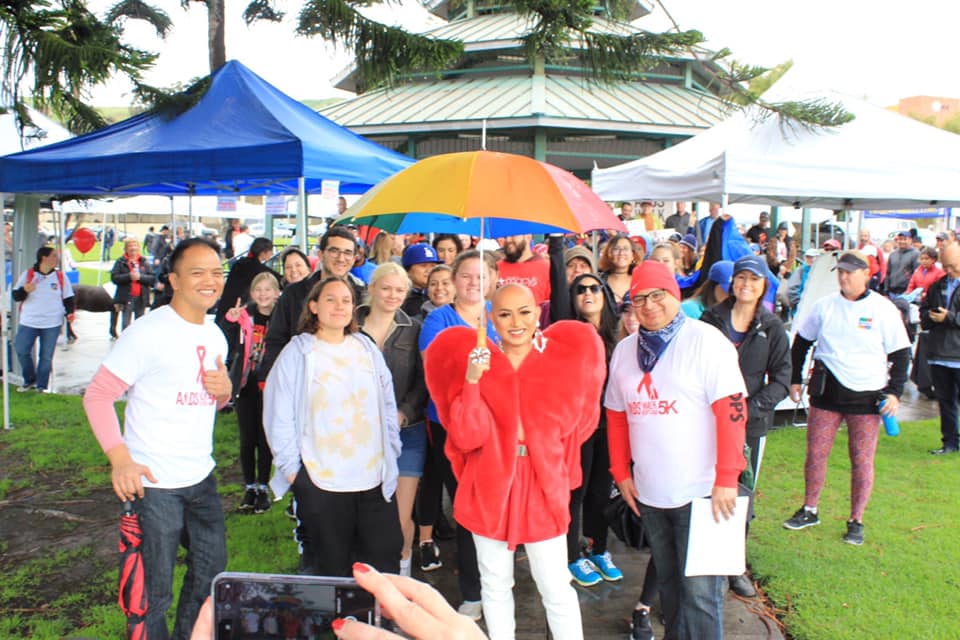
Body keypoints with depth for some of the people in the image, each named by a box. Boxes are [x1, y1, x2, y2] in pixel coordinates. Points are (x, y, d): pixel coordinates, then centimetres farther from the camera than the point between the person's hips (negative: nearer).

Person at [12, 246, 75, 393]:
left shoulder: (60, 276, 2)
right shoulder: (28, 274, -1)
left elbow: (68, 298, 7)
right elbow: (16, 296, 0)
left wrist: (69, 312, -9)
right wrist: (25, 290, -21)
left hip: (52, 324, 0)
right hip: (28, 322, 0)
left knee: (46, 356, 3)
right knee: (21, 350, -1)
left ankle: (42, 385, 16)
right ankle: (29, 380, 21)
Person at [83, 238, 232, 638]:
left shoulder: (215, 336, 8)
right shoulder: (148, 333, -14)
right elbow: (97, 395, -13)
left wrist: (225, 391, -5)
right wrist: (120, 459, -24)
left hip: (202, 478, 7)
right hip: (153, 483, -7)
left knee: (211, 571, 19)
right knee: (154, 590, 4)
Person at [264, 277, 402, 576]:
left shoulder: (367, 349, 9)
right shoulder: (297, 353, -3)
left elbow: (388, 405, 15)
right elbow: (278, 415, -4)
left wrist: (391, 451, 10)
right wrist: (291, 467, -5)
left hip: (374, 479, 3)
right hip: (320, 482, -3)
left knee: (385, 558, 8)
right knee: (333, 567, 9)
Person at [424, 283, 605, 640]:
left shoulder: (563, 357, -3)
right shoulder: (474, 360, -4)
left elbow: (574, 424, 10)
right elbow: (467, 437, -12)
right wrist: (472, 381, -22)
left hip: (543, 486, 0)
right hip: (490, 487, 1)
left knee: (556, 588, 3)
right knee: (495, 585, 14)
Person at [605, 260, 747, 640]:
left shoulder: (705, 340, -9)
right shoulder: (625, 350, 10)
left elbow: (732, 409, -14)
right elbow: (616, 414, 14)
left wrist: (727, 478, -17)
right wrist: (621, 472, 9)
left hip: (700, 492, -5)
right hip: (648, 493, 6)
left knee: (700, 589, 0)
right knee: (667, 580, 20)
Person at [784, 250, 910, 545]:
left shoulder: (884, 309, -3)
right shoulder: (824, 306, 3)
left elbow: (901, 354, 2)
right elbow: (801, 342, 13)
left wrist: (895, 392, -6)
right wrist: (795, 380, 10)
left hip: (867, 396, -2)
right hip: (826, 391, 2)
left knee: (862, 461, 4)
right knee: (815, 453, 5)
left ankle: (856, 521, 18)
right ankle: (809, 510, 22)